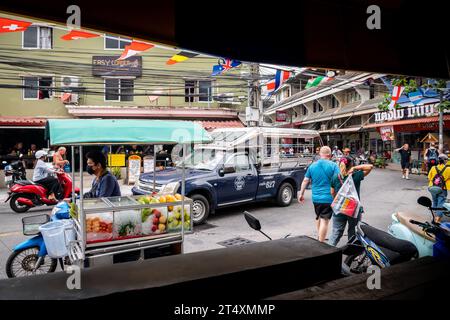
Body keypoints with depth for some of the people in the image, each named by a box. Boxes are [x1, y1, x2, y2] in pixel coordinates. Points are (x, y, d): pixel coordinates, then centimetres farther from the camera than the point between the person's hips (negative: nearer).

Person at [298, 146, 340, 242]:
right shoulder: (333, 166, -8)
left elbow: (305, 181, 7)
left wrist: (301, 194, 15)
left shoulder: (312, 166, 3)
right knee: (324, 221, -2)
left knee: (318, 217, 24)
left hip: (316, 197, 5)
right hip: (328, 198, -4)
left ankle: (320, 238, 40)